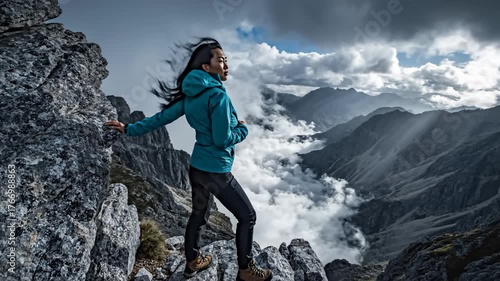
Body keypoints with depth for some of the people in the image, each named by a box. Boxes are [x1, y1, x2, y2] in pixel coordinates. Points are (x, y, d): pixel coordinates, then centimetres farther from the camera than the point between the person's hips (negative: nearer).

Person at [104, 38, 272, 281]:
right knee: (247, 216, 10)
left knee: (199, 214, 25)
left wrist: (130, 129, 13)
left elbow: (163, 116, 4)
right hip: (216, 172, -8)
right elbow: (222, 140, -23)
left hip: (196, 167, 8)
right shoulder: (218, 95, -21)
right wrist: (243, 129, -4)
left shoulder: (191, 94, 3)